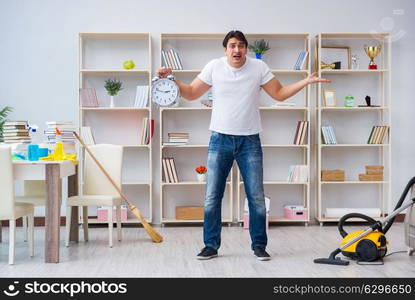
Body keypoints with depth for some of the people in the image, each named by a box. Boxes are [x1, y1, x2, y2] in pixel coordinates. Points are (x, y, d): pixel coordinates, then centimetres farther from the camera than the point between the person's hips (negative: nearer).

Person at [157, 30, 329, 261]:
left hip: (250, 140, 0)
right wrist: (172, 80, -9)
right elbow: (192, 93, 6)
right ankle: (211, 246, 14)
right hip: (220, 139, 0)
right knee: (212, 197, 1)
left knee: (257, 198, 2)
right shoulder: (214, 67, -2)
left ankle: (259, 246, 15)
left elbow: (279, 94, 6)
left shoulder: (259, 68, -2)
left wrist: (305, 82, -5)